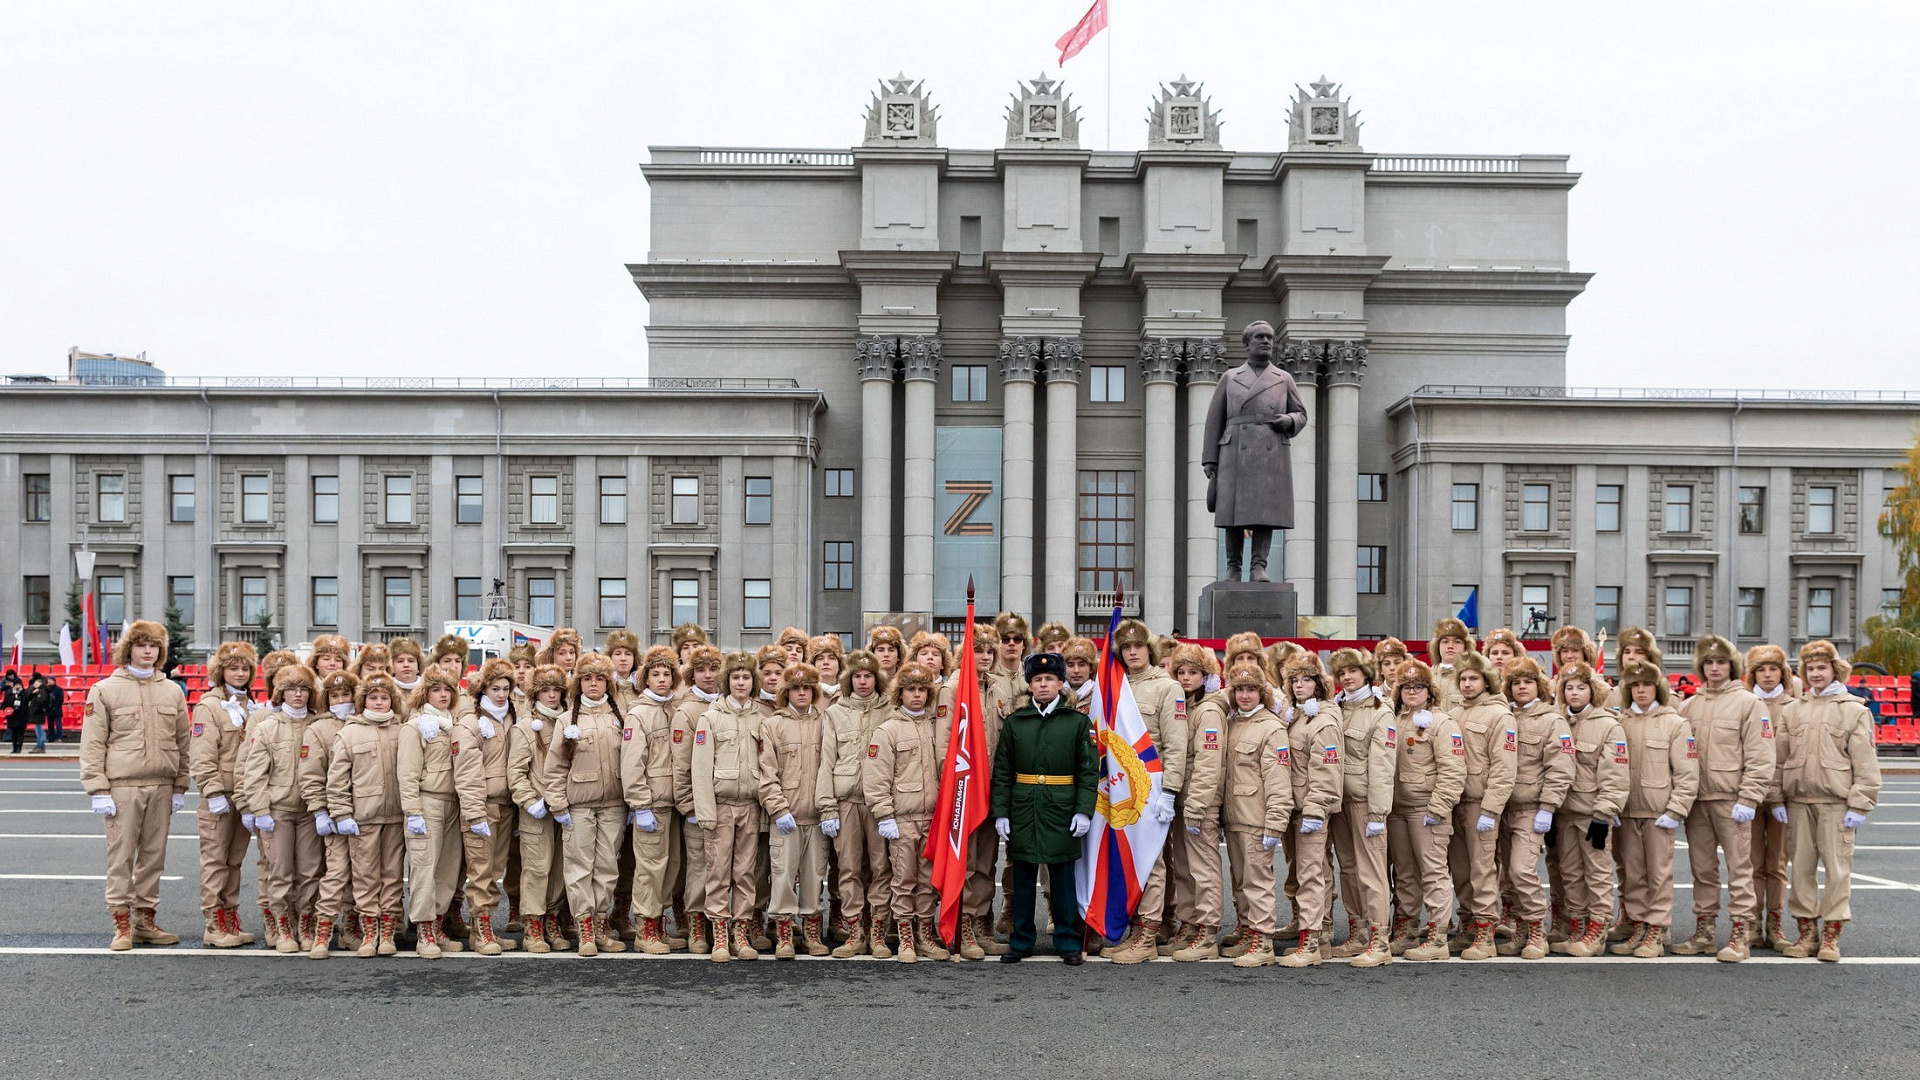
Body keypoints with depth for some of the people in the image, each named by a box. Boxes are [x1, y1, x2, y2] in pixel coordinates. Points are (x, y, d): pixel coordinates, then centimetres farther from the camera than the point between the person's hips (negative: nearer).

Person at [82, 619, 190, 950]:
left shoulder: (172, 691, 11)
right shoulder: (105, 690, 2)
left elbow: (182, 742, 12)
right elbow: (92, 745, -2)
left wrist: (180, 787, 8)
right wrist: (98, 790, -8)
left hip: (161, 787, 3)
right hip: (122, 785, -3)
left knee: (154, 855, 8)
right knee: (121, 855, -1)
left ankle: (145, 920, 16)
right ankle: (122, 925, 6)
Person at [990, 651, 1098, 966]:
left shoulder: (1077, 721, 3)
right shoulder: (1014, 722, 7)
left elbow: (1089, 770, 2)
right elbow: (1002, 772, 7)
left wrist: (1084, 810, -7)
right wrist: (1000, 812, -1)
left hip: (1061, 810, -1)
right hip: (1023, 810, 2)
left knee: (1063, 877, 5)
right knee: (1023, 877, 7)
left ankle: (1068, 942, 15)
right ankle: (1021, 941, 18)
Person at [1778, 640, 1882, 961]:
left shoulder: (1855, 710, 2)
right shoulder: (1793, 710, 12)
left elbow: (1865, 762, -2)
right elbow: (1780, 756, 11)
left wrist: (1859, 805, -9)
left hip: (1836, 802, -4)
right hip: (1799, 802, 4)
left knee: (1837, 869, -1)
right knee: (1801, 868, 6)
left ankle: (1831, 937, 7)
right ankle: (1807, 932, 15)